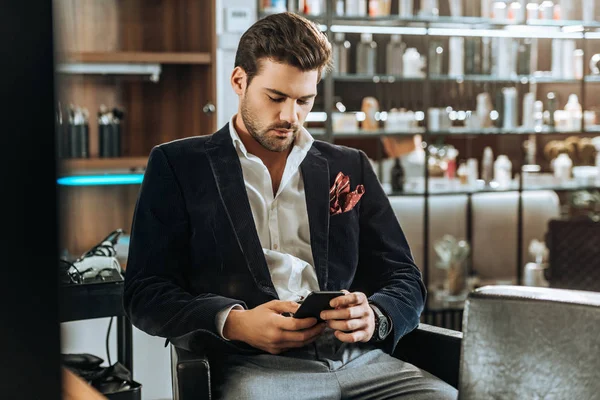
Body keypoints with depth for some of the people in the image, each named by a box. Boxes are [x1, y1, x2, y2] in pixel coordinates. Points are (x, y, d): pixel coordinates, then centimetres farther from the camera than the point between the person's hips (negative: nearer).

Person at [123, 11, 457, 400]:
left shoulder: (350, 167, 20)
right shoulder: (177, 165, 11)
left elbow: (406, 281, 18)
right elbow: (145, 293, 4)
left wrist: (374, 318, -7)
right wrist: (234, 323, -15)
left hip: (361, 358, 4)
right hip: (253, 365, -4)